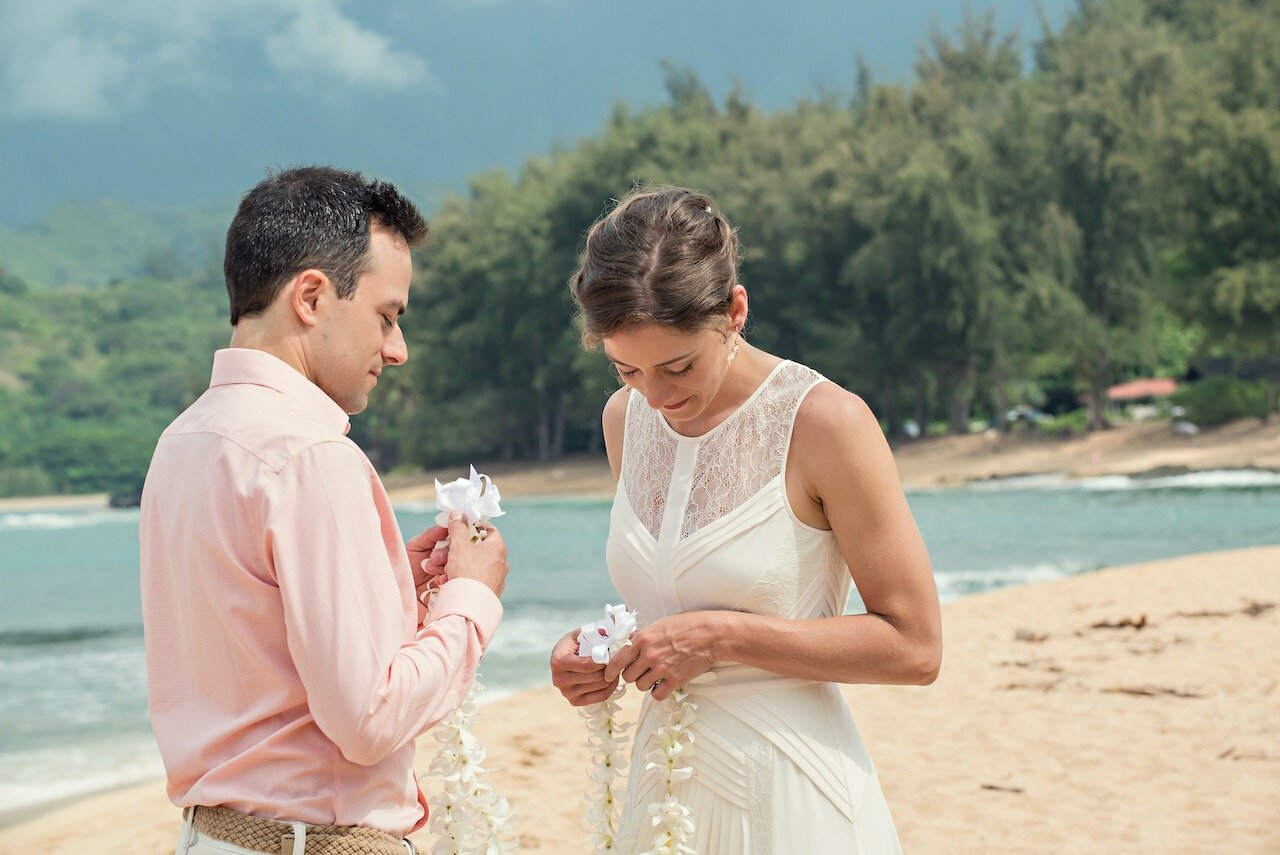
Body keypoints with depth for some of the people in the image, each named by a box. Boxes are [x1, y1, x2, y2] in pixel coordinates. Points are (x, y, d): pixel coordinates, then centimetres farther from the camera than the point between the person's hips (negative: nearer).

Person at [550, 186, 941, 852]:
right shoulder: (625, 418, 4)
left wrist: (720, 637, -19)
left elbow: (914, 647, -15)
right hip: (669, 786, 6)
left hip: (793, 797, -6)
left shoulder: (825, 422, -16)